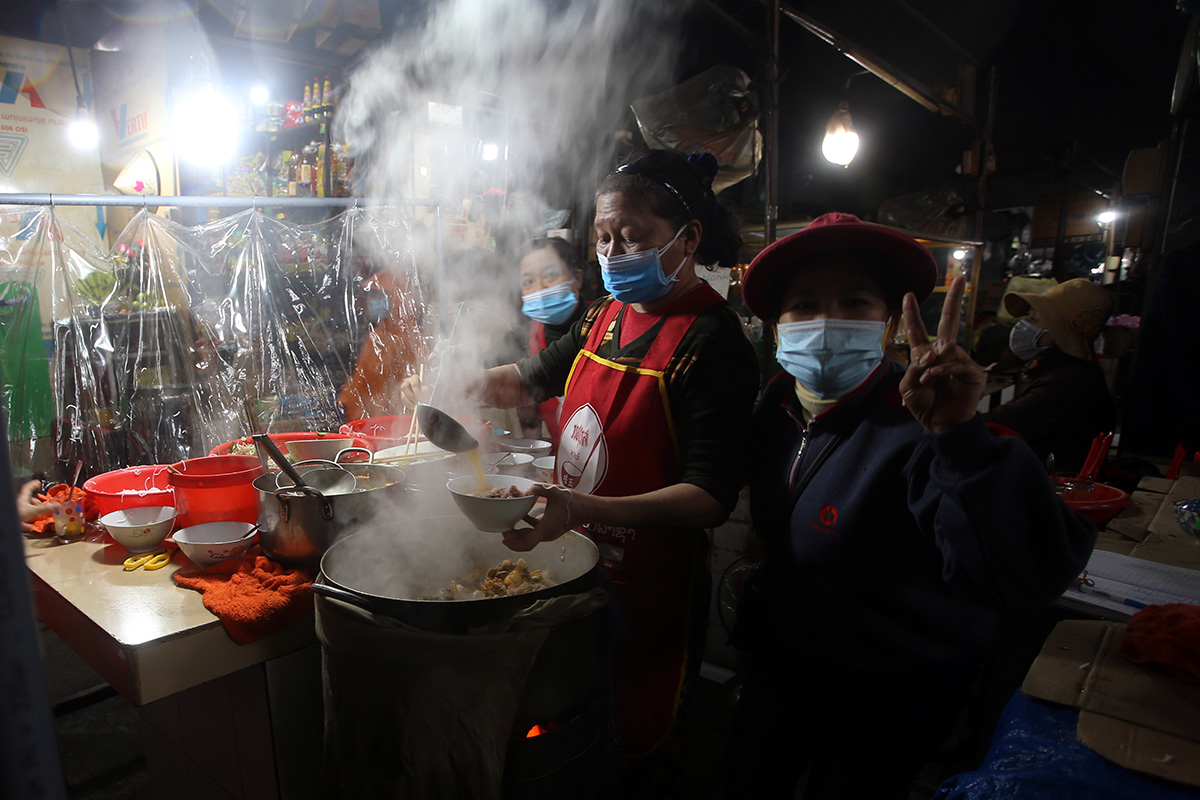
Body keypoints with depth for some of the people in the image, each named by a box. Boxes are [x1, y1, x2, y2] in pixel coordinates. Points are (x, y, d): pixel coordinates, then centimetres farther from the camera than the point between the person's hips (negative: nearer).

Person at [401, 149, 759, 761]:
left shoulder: (710, 339, -19)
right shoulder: (606, 316, 5)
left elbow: (711, 497, -26)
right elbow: (530, 379, 22)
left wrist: (585, 509, -38)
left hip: (646, 592, -6)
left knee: (629, 745, 14)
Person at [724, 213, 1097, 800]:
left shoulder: (916, 433, -31)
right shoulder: (776, 405, -9)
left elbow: (1031, 578, -44)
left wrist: (962, 440, -55)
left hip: (892, 691, -6)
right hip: (783, 655, 6)